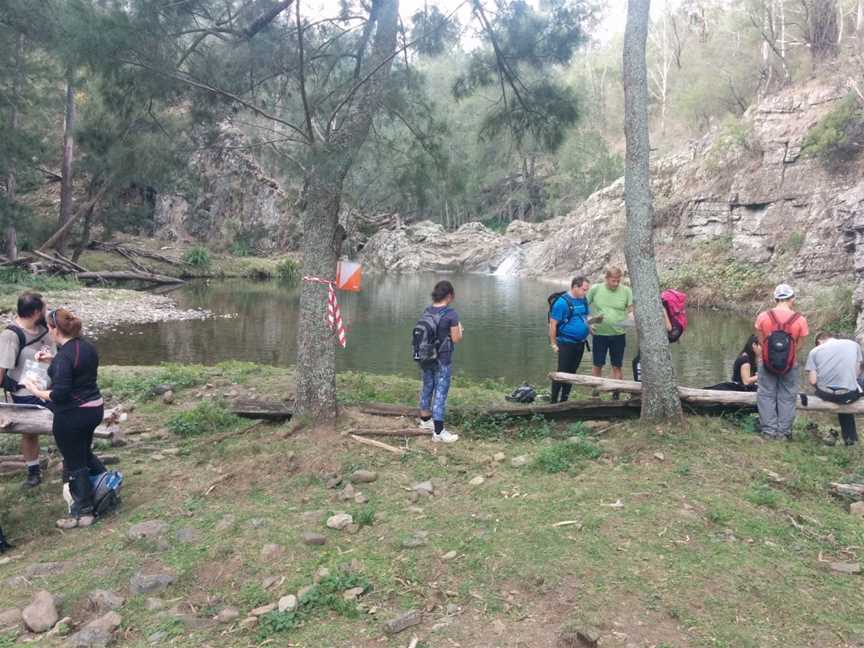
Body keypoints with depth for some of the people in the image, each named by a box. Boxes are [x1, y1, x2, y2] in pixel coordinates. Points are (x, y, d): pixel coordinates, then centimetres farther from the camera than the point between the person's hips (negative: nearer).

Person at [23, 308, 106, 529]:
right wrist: (51, 360, 17)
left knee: (74, 463, 7)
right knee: (84, 453, 28)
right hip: (94, 409, 8)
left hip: (72, 415, -8)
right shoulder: (86, 346, 4)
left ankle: (83, 512, 19)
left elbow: (59, 394, -24)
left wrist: (35, 391, -10)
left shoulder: (64, 355, -22)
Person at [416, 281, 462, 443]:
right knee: (440, 393, 0)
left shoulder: (427, 311, 0)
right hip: (442, 360, -6)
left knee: (427, 388, 21)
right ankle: (438, 432, 6)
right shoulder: (451, 314, -18)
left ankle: (425, 420, 39)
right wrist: (459, 329, 6)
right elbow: (456, 339, -13)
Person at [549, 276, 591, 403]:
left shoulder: (583, 300, 6)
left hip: (580, 344, 7)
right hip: (566, 344, -7)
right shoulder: (562, 302, -16)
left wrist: (589, 327, 5)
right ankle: (554, 401, 6)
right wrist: (554, 344, -13)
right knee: (562, 373, -3)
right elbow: (553, 324, -14)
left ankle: (564, 400, 25)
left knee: (572, 372, 14)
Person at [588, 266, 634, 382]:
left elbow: (631, 310, -1)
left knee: (617, 366, 10)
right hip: (599, 333, -1)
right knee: (597, 365, 9)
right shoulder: (595, 289, -4)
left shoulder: (626, 291, -2)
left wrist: (631, 315, -22)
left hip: (618, 334, 1)